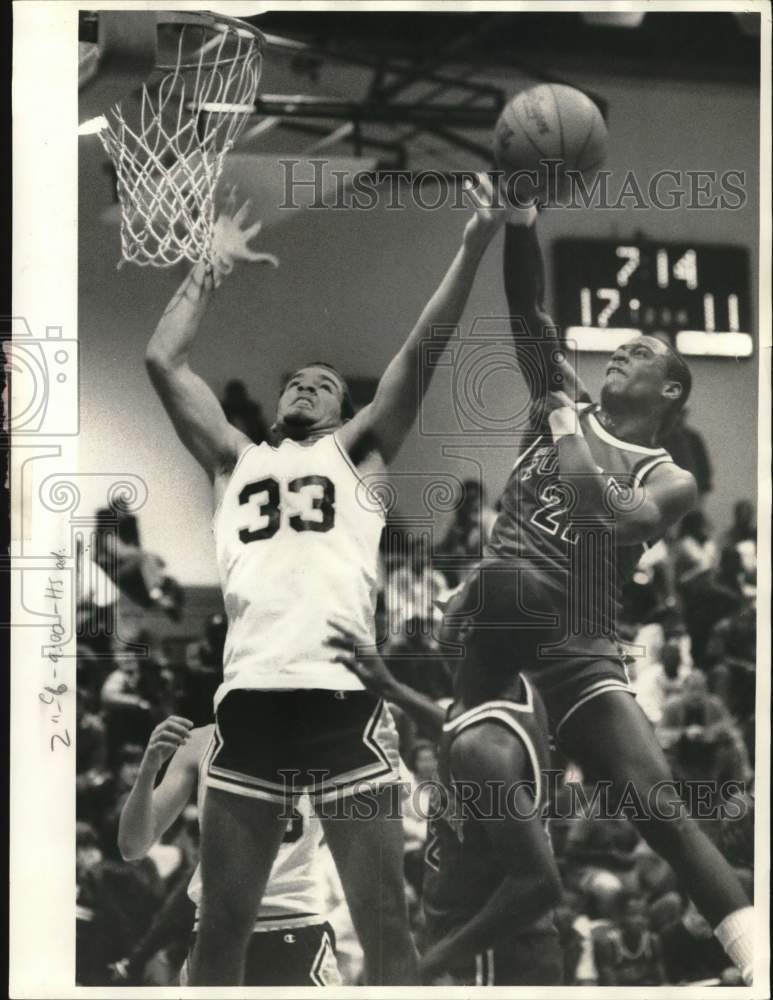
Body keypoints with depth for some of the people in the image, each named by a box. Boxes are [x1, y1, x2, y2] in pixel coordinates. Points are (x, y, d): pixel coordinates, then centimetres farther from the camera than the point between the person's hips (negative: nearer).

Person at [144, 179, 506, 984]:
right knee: (219, 929, 5)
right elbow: (162, 360, 19)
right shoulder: (235, 461, 25)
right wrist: (213, 265, 23)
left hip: (342, 700, -2)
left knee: (384, 925, -2)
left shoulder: (356, 452, 18)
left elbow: (420, 351, 8)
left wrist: (473, 248, 0)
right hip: (249, 702, 2)